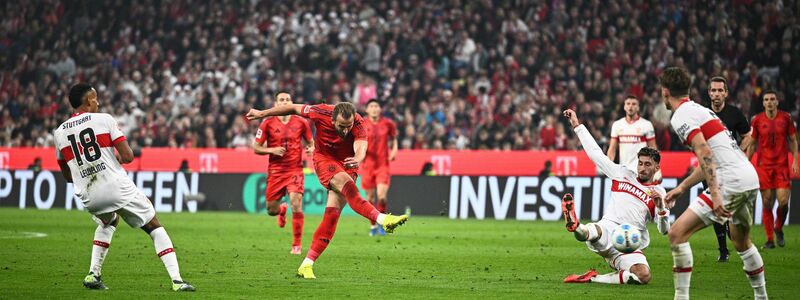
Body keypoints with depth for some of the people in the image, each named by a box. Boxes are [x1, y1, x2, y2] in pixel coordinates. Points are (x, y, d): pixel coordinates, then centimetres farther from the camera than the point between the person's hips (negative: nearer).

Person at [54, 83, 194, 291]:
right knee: (155, 227, 10)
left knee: (107, 223, 36)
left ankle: (93, 274, 20)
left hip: (89, 196, 4)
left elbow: (67, 176, 17)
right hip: (118, 187, -4)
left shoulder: (59, 133, 9)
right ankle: (177, 280, -3)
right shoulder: (104, 120, -2)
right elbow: (128, 156, -7)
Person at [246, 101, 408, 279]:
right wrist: (262, 114, 2)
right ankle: (381, 219, -45)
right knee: (344, 181, -33)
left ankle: (306, 265, -6)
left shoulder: (358, 124, -25)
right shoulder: (321, 113, -22)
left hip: (347, 165, 1)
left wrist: (358, 158, -68)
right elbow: (293, 109, -6)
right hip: (324, 158, -1)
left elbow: (361, 146, -44)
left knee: (333, 214, -9)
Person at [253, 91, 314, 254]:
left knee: (296, 203, -20)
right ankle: (282, 209, 46)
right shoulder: (268, 123, -2)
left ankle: (297, 244, -7)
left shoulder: (301, 123, 2)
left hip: (295, 170, -1)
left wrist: (311, 149, -9)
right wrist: (272, 150, -16)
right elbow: (256, 148, 1)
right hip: (275, 171, 1)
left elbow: (310, 142, 14)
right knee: (271, 210, 4)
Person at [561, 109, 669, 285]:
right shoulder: (623, 174, 18)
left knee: (644, 276, -32)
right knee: (595, 231, -39)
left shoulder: (659, 193, 13)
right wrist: (577, 125, 20)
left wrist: (660, 207, -13)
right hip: (608, 229, 0)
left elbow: (664, 230, 6)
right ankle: (576, 227, -75)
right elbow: (595, 153, 21)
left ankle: (593, 279, -25)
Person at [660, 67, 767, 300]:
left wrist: (715, 193, -25)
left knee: (678, 233, -9)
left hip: (731, 182, -10)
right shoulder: (700, 109, 23)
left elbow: (705, 153, -19)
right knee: (741, 241, 29)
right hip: (751, 178, 10)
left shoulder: (681, 116, -6)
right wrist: (682, 188, 33)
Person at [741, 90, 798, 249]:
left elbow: (793, 141, 9)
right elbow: (751, 144, 9)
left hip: (782, 165, 0)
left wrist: (794, 160, -1)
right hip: (763, 166, 0)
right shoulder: (757, 120, 2)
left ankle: (778, 228, 18)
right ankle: (770, 239, 6)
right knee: (767, 203, -2)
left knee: (783, 201, -10)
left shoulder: (786, 118, 2)